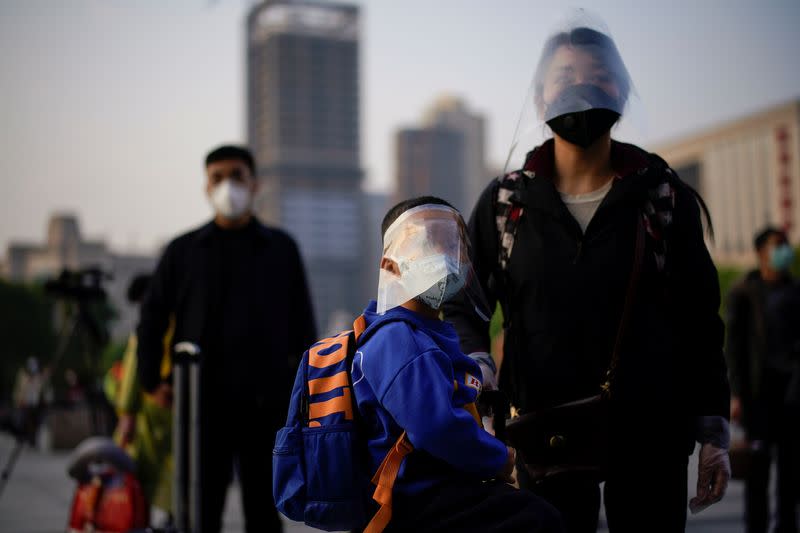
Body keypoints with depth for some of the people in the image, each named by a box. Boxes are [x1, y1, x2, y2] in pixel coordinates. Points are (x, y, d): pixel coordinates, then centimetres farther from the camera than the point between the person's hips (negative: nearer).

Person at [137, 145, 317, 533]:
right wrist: (152, 382, 3)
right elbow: (152, 319, 10)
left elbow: (302, 323, 7)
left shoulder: (281, 248, 7)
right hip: (201, 403, 0)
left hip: (265, 402, 0)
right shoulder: (183, 251, 7)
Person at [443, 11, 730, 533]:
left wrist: (714, 430, 2)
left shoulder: (663, 195, 3)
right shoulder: (506, 202, 4)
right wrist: (477, 360, -11)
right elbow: (463, 301, 9)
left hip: (649, 430, 0)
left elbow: (698, 316, 4)